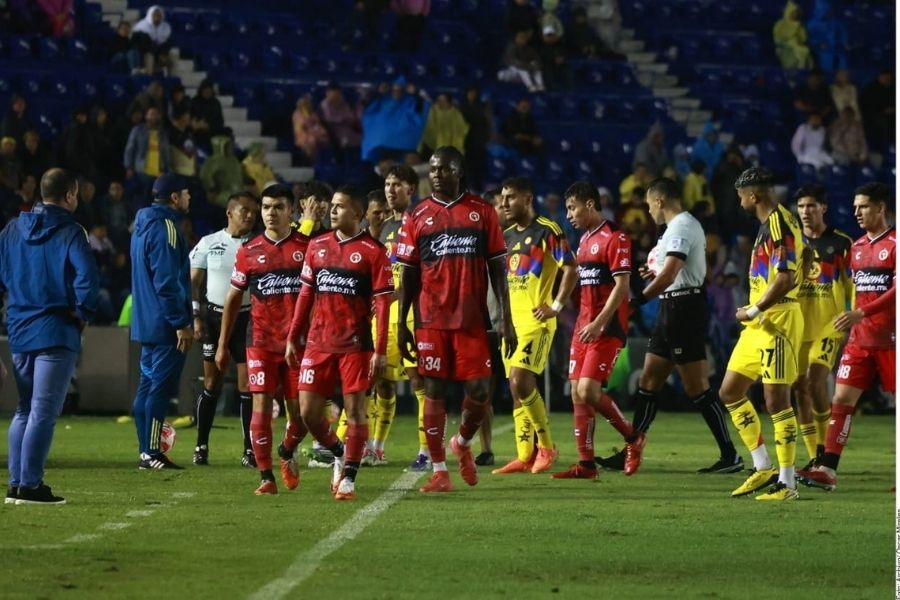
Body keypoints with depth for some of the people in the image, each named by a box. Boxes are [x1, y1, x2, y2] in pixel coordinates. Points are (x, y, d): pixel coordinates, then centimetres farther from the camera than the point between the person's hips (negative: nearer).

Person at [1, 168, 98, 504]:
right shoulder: (69, 232, -8)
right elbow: (87, 275, -20)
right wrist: (83, 313, -7)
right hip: (56, 333, -6)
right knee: (43, 412, -5)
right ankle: (30, 485, -8)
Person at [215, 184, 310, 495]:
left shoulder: (308, 247, 3)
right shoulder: (249, 252, 6)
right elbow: (233, 298, 13)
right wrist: (223, 344, 12)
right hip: (261, 341, 0)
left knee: (299, 409, 3)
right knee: (262, 405, -8)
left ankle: (287, 452, 34)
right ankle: (266, 477, -5)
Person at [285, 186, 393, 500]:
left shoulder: (373, 252, -6)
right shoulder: (318, 246, 9)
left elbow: (382, 303, -8)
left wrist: (380, 351, -13)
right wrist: (293, 338, 13)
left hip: (356, 344, -5)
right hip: (318, 342, 5)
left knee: (355, 409, -3)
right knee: (308, 411, 1)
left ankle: (349, 478, 6)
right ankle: (339, 454, 26)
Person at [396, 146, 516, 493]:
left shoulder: (482, 213, 5)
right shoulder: (418, 217, 5)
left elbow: (497, 267, 6)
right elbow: (409, 274, 7)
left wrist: (506, 319, 1)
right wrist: (402, 324, 3)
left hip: (472, 319, 0)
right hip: (432, 320, 0)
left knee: (479, 391, -3)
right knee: (434, 390, -1)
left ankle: (462, 444, 27)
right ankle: (439, 472, 4)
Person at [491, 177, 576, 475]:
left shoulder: (547, 231, -8)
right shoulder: (507, 236, 15)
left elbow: (571, 269, -11)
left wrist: (556, 306, -15)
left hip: (536, 321, -8)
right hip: (512, 321, 8)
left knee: (521, 381, -19)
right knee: (516, 388, 5)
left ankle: (547, 446, -6)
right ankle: (525, 456, 8)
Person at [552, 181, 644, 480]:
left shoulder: (615, 238, -11)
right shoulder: (585, 239, 17)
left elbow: (621, 286, -17)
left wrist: (598, 323, -22)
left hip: (606, 328, -9)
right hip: (584, 326, 9)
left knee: (588, 390, -16)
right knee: (577, 393, 2)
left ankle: (633, 438, 4)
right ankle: (586, 464, 5)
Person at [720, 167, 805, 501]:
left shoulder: (780, 225, -16)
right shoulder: (769, 224, 16)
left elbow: (785, 279, -23)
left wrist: (754, 311, -15)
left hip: (777, 321, -11)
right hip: (759, 323, 11)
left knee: (776, 400, -8)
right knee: (730, 392, 13)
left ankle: (787, 483, -3)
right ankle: (763, 468, 17)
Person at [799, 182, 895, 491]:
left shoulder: (894, 243, -9)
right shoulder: (857, 247, 14)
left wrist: (862, 313, -25)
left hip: (890, 339, -7)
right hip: (860, 338, 7)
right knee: (842, 399, -3)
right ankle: (827, 469, -8)